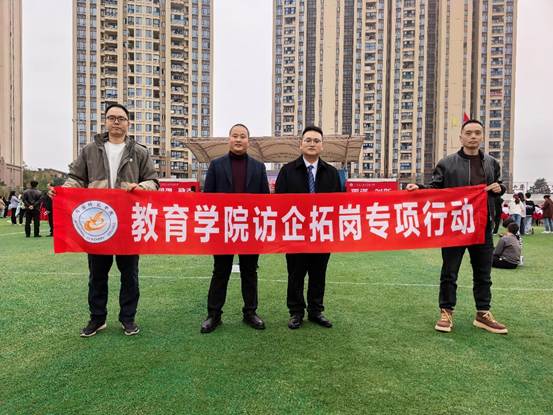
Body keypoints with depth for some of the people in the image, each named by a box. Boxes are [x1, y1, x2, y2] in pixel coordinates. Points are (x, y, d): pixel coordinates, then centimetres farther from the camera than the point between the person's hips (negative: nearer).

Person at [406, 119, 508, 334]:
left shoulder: (491, 163, 12)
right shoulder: (447, 163, -1)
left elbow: (499, 185, 24)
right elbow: (435, 188, 1)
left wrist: (499, 188, 1)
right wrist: (419, 188, -17)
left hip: (482, 227, 4)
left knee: (483, 273, 13)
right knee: (449, 273, 3)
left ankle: (483, 314, 27)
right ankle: (446, 313, 16)